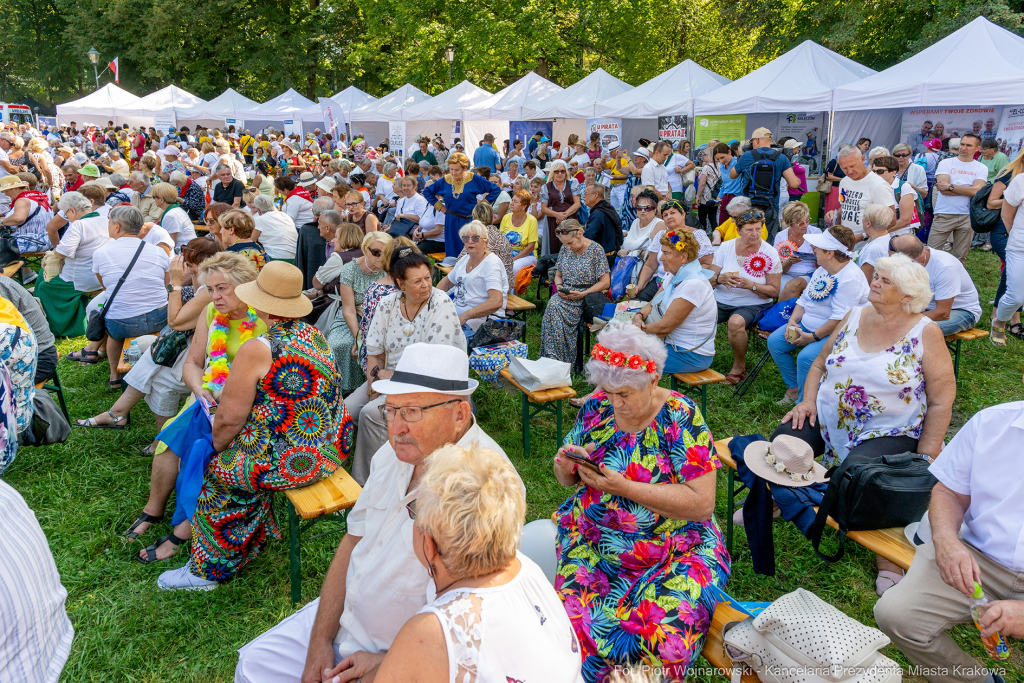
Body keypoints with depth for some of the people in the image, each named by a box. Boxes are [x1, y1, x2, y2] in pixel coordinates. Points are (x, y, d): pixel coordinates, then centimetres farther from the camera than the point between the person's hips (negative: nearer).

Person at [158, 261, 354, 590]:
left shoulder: (257, 350, -21)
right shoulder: (316, 336, 4)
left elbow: (229, 418, -15)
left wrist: (218, 446, 6)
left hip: (288, 461, -8)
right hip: (330, 448, 8)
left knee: (217, 469, 16)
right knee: (236, 452, 26)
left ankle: (209, 569, 32)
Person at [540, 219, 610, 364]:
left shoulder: (596, 249, -5)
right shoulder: (565, 249, 12)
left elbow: (605, 282, -7)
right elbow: (558, 275, 21)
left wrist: (582, 294, -16)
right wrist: (559, 287, -2)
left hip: (586, 297, -5)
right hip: (565, 295, 5)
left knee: (555, 307, -32)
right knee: (553, 304, -30)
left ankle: (556, 357, -26)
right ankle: (551, 356, -29)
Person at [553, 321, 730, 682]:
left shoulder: (680, 417, -10)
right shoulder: (596, 407, 2)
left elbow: (702, 503, -16)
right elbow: (570, 479, 14)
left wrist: (623, 487, -21)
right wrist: (565, 467, -11)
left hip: (674, 553, -3)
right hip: (592, 542, 3)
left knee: (665, 635, -27)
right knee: (572, 620, -23)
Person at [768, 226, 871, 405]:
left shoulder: (850, 278, -22)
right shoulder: (822, 270, 9)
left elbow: (840, 319, -26)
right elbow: (804, 299, 16)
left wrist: (813, 337, -23)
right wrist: (792, 321, -2)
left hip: (833, 334, -10)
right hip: (806, 325, 10)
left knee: (806, 357, -31)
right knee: (774, 341, -2)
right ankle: (793, 388, 8)